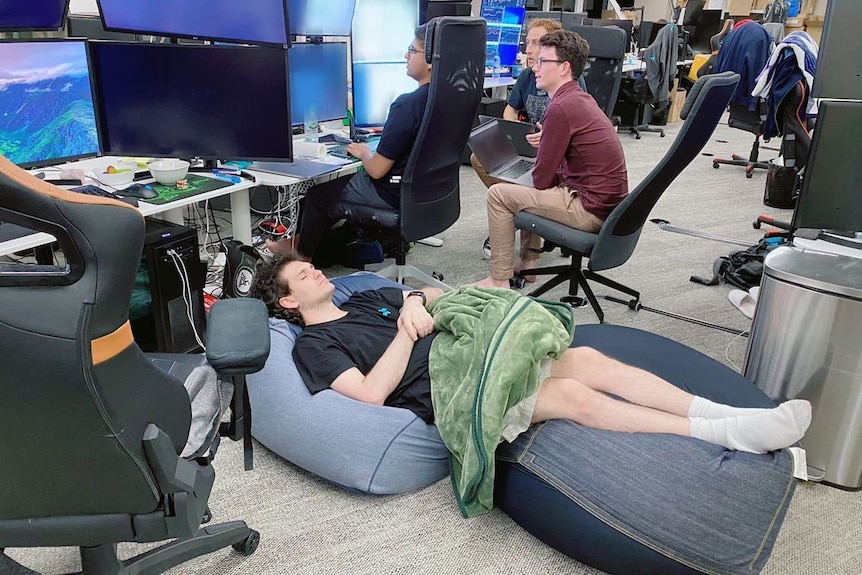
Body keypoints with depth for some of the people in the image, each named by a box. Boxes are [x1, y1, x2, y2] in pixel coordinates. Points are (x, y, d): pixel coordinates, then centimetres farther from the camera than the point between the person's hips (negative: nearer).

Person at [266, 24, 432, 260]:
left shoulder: (408, 105, -28)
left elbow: (376, 170, -24)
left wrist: (363, 152, -3)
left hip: (394, 193, -9)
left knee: (319, 194, 13)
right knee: (345, 180, 27)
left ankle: (302, 253, 36)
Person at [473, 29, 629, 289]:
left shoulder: (561, 107, -18)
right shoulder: (581, 98, 12)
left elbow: (542, 179, -12)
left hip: (591, 210, -10)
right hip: (609, 203, 10)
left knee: (498, 194, -2)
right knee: (529, 186, 28)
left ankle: (499, 281, 5)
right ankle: (528, 262, 30)